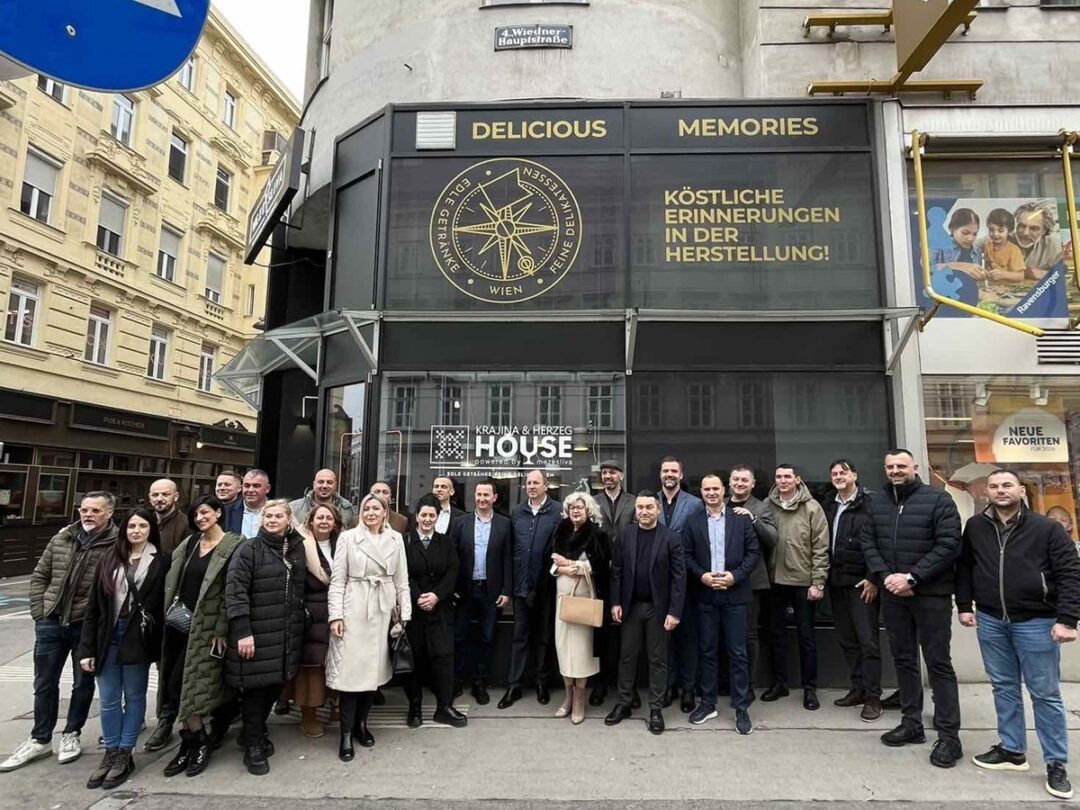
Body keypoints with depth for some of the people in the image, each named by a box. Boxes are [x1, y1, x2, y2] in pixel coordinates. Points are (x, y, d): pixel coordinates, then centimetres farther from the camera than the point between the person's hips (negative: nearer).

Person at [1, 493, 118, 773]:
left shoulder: (117, 544, -14)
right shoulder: (61, 538, 3)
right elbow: (39, 576, 12)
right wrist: (39, 612, 4)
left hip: (87, 626, -4)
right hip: (51, 623, 5)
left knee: (83, 683, 12)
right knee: (44, 683, 15)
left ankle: (71, 735, 32)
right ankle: (40, 739, 31)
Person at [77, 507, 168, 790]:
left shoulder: (161, 561, -4)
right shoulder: (110, 558, 5)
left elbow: (164, 604, -4)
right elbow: (94, 605, 5)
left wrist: (158, 644, -10)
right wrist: (87, 647, 1)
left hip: (137, 638, -3)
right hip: (108, 636, 3)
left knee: (134, 696, 9)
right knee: (108, 699, 11)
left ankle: (124, 755, 21)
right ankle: (110, 754, 25)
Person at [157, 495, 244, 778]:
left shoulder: (233, 546, -11)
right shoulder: (190, 543, 10)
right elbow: (173, 581, 14)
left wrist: (221, 631, -15)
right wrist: (168, 612, 6)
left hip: (204, 627, -6)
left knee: (180, 686, -6)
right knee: (173, 685, 6)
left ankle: (199, 742, 12)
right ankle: (190, 743, 20)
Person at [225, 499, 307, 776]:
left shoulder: (297, 549, 9)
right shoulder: (249, 550, -8)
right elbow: (235, 590, -14)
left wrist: (300, 626, 14)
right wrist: (242, 630, -20)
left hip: (287, 635, 5)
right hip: (257, 634, -5)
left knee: (276, 685, 14)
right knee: (255, 688, 3)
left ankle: (258, 731, 36)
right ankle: (253, 747, 18)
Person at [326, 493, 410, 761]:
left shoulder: (396, 539, 6)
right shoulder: (348, 537, -2)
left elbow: (402, 580, 8)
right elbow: (337, 580, -3)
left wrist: (405, 615, 4)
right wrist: (335, 615, -9)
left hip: (383, 612, 3)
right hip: (354, 611, -3)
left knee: (374, 669, 8)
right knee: (351, 670, -2)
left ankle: (361, 723, 27)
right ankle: (346, 734, 11)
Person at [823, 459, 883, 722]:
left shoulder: (870, 504, -8)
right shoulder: (829, 506, 12)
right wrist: (825, 576, 7)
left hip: (862, 582, -6)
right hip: (837, 582, 6)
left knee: (868, 640, -2)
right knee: (847, 640, 12)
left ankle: (873, 697, 7)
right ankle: (858, 689, 22)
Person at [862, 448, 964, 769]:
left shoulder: (938, 499, -6)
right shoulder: (876, 502, 8)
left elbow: (949, 545, -13)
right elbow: (868, 543, 7)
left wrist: (912, 577, -18)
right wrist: (885, 576, -9)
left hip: (931, 594, -5)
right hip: (892, 594, 5)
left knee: (938, 663, 1)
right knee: (903, 660, 13)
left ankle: (949, 736, 11)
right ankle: (912, 724, 26)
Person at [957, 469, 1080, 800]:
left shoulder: (1046, 528, -6)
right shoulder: (975, 527, 4)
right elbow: (964, 567, 12)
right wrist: (964, 605, 6)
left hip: (1036, 622, -3)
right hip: (990, 621, 4)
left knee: (1045, 694, 5)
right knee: (1004, 688, 13)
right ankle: (1012, 751, 26)